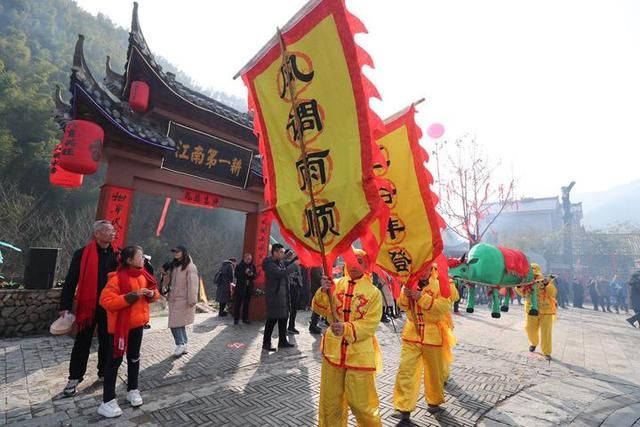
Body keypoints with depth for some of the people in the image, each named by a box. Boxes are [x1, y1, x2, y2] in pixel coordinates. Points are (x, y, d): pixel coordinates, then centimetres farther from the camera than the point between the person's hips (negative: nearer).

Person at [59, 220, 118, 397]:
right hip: (88, 306, -3)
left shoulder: (115, 255, 2)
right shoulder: (82, 254, -8)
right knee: (82, 343, 10)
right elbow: (70, 281, -7)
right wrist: (65, 306, -10)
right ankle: (74, 378, 27)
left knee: (106, 342, 14)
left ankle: (104, 373, 31)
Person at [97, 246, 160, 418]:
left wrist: (152, 294, -9)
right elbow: (106, 301, -25)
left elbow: (154, 291, 14)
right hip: (120, 326, -6)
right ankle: (108, 401, 14)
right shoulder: (117, 278, -19)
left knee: (134, 358, 17)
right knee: (114, 361, 3)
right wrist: (131, 296, -30)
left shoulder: (143, 275, 3)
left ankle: (132, 390, 33)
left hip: (137, 323, 7)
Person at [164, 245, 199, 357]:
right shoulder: (173, 266, 12)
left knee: (175, 324, -6)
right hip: (174, 299, 7)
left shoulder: (190, 266, -13)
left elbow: (192, 284, -17)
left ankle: (181, 344, 10)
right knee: (180, 324, 12)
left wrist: (192, 300, -19)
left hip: (183, 300, -7)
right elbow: (170, 281, 17)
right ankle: (183, 345, 23)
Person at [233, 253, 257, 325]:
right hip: (240, 287, -3)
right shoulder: (239, 266, -3)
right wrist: (244, 272, -21)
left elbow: (255, 276, 6)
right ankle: (236, 319, 10)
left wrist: (252, 274, -15)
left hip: (249, 287, 3)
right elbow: (236, 275, -11)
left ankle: (245, 318, 19)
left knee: (246, 304, 9)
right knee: (237, 303, 0)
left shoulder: (253, 266, 6)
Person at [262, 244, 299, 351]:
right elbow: (281, 273, -29)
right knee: (272, 319, -3)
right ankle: (266, 343, 9)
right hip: (274, 296, -9)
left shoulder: (281, 262, 14)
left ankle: (282, 341, 24)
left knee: (283, 318, 13)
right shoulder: (269, 264, -15)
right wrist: (294, 265, -23)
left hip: (283, 296, 9)